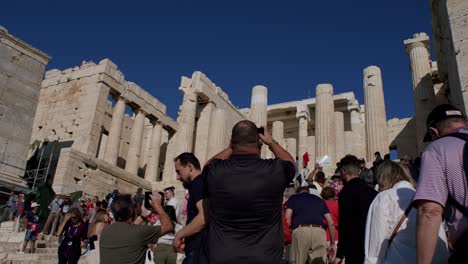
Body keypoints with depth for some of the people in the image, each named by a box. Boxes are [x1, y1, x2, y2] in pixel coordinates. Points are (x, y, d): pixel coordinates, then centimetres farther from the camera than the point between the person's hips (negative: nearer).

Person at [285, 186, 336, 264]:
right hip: (319, 231, 2)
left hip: (300, 231, -1)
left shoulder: (293, 198, 23)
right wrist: (332, 243, 27)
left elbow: (287, 219, 7)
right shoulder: (319, 200, 29)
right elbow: (331, 223, 22)